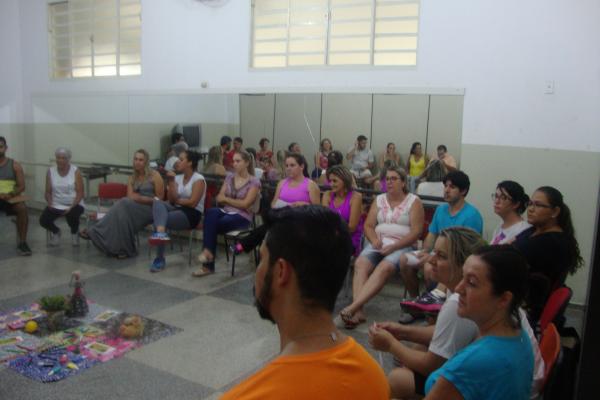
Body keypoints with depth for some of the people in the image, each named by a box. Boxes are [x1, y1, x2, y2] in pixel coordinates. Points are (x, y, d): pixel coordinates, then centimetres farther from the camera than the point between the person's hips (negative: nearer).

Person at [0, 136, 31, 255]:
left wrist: (10, 195, -18)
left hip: (11, 197, 0)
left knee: (22, 208, -33)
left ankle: (22, 242, -23)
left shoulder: (14, 165, 6)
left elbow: (21, 187, 2)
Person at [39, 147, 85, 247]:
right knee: (43, 220, -21)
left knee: (72, 216, -34)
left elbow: (80, 193, -8)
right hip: (56, 205, 3)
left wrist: (71, 207, -20)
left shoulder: (75, 171, -4)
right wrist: (50, 203, -15)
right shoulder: (51, 171, 4)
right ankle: (55, 231, 18)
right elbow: (48, 192, 4)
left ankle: (74, 233, 6)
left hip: (74, 204, -2)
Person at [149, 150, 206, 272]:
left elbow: (192, 202, -14)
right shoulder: (178, 178, 14)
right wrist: (171, 182, -5)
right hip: (177, 209, 6)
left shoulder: (198, 179, -5)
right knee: (157, 202, -27)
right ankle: (161, 233, -53)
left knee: (164, 219, -29)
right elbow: (171, 200, 4)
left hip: (191, 214, -6)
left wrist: (177, 200, 0)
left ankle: (160, 259, -23)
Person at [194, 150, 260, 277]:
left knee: (211, 224, -30)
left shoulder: (254, 181, -4)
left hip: (242, 217, -5)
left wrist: (226, 198, -3)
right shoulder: (229, 177, 13)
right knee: (211, 212, -32)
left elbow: (245, 204, -11)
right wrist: (235, 201, -10)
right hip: (226, 212, 5)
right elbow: (219, 198, 8)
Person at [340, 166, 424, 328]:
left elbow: (416, 232, -5)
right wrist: (374, 240, -10)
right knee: (360, 263, -27)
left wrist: (393, 247, -16)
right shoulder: (379, 199, 17)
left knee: (384, 268, -33)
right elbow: (368, 225, 12)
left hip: (402, 246, -4)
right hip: (378, 243, 4)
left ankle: (352, 307, -41)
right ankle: (358, 310, -37)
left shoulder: (413, 201, 4)